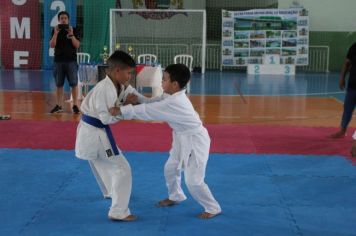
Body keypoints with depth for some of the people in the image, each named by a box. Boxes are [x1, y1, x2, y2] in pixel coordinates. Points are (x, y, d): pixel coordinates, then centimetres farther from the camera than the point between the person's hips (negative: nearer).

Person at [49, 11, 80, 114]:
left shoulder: (73, 30, 3)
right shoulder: (55, 30, 6)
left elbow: (77, 45, -6)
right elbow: (52, 45, -4)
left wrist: (71, 34, -17)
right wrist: (56, 34, -15)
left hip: (71, 60, -1)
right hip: (58, 61, 2)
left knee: (74, 84, -3)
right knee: (59, 85, 6)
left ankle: (75, 105, 2)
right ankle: (58, 106, 12)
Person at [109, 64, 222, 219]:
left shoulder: (174, 103, -33)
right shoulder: (171, 96, -3)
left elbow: (149, 111, -32)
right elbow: (153, 103, 2)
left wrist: (121, 111, -29)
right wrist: (138, 98, -17)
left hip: (195, 142, -10)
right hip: (183, 140, 10)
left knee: (193, 181, -6)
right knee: (170, 169, 20)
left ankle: (213, 208, 14)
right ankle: (175, 197, 44)